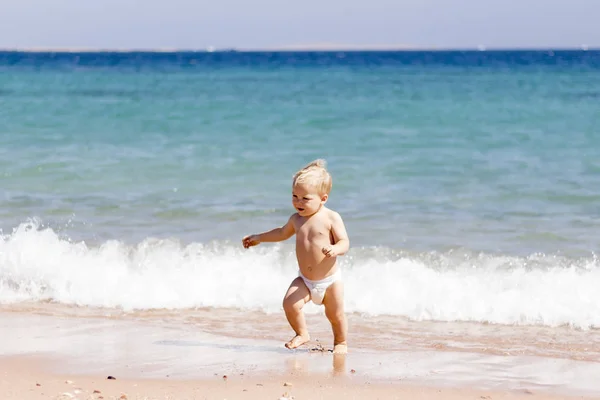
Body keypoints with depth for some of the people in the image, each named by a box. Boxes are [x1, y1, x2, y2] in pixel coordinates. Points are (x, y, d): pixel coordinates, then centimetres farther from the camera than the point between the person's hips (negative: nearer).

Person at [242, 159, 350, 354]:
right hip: (304, 279, 4)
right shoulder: (296, 218, 2)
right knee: (290, 303, -17)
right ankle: (302, 334, 7)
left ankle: (341, 342, 32)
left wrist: (335, 249, -41)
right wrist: (259, 238, 30)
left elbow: (344, 242, -18)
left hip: (330, 279, -4)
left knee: (335, 314, 4)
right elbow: (283, 233, 24)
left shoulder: (331, 218, -14)